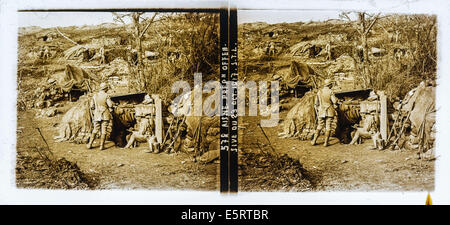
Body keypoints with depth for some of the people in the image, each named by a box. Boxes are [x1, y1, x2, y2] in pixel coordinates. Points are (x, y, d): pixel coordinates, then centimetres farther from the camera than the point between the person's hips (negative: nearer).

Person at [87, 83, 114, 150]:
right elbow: (110, 105, -11)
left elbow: (92, 106, 6)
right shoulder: (106, 95, -8)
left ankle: (90, 144, 9)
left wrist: (94, 113, 19)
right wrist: (110, 114, 0)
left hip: (97, 116, 3)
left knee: (95, 130, 13)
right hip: (105, 115, -3)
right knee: (103, 131, 2)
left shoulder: (95, 95, 3)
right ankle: (101, 146, 1)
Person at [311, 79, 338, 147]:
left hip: (321, 111, 3)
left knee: (319, 126, 13)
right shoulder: (330, 92, -10)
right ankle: (326, 142, 3)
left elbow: (316, 102, 5)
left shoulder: (319, 92, 2)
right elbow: (335, 101, -16)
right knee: (328, 127, 3)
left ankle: (314, 141, 9)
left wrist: (317, 110, 16)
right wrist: (336, 98, 7)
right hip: (330, 111, -3)